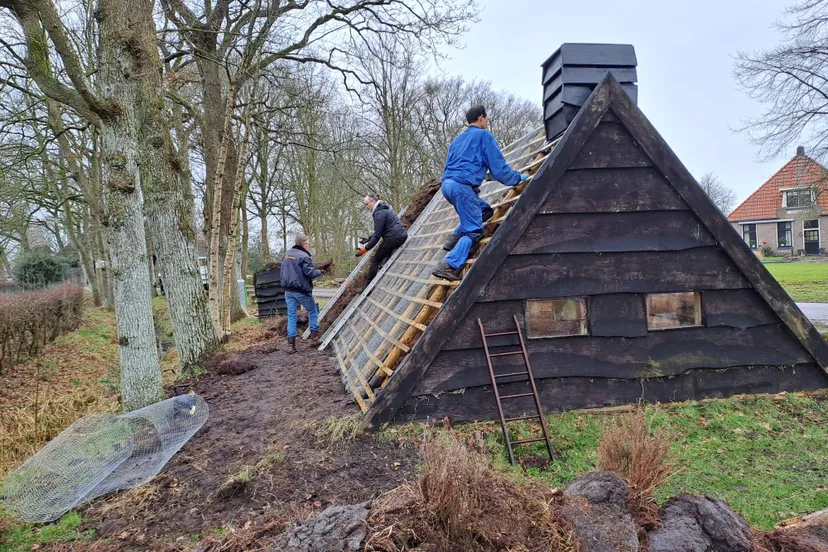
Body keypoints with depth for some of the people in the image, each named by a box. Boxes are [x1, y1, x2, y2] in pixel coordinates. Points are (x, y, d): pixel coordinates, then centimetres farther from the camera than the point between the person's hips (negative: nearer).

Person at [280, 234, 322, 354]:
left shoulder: (287, 254, 10)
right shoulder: (304, 256, -14)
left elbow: (282, 272, 17)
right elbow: (310, 272, -19)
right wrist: (319, 271, 0)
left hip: (288, 290, 6)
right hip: (301, 290, -6)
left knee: (291, 316, 8)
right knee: (313, 312, 15)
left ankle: (291, 345, 4)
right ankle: (314, 337, 15)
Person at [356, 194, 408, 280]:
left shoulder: (379, 212, -12)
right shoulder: (384, 208, 19)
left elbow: (377, 234, -17)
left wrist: (366, 248, -13)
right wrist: (368, 240, 19)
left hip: (393, 238, -10)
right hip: (402, 236, 10)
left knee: (375, 261, -1)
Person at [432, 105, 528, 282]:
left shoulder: (457, 139, 26)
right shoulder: (484, 135, 4)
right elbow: (498, 166, 1)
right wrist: (518, 178, 16)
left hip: (447, 184, 8)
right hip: (463, 186, -8)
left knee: (485, 210, 21)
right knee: (473, 230, -5)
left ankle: (454, 239, 8)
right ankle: (449, 266, -20)